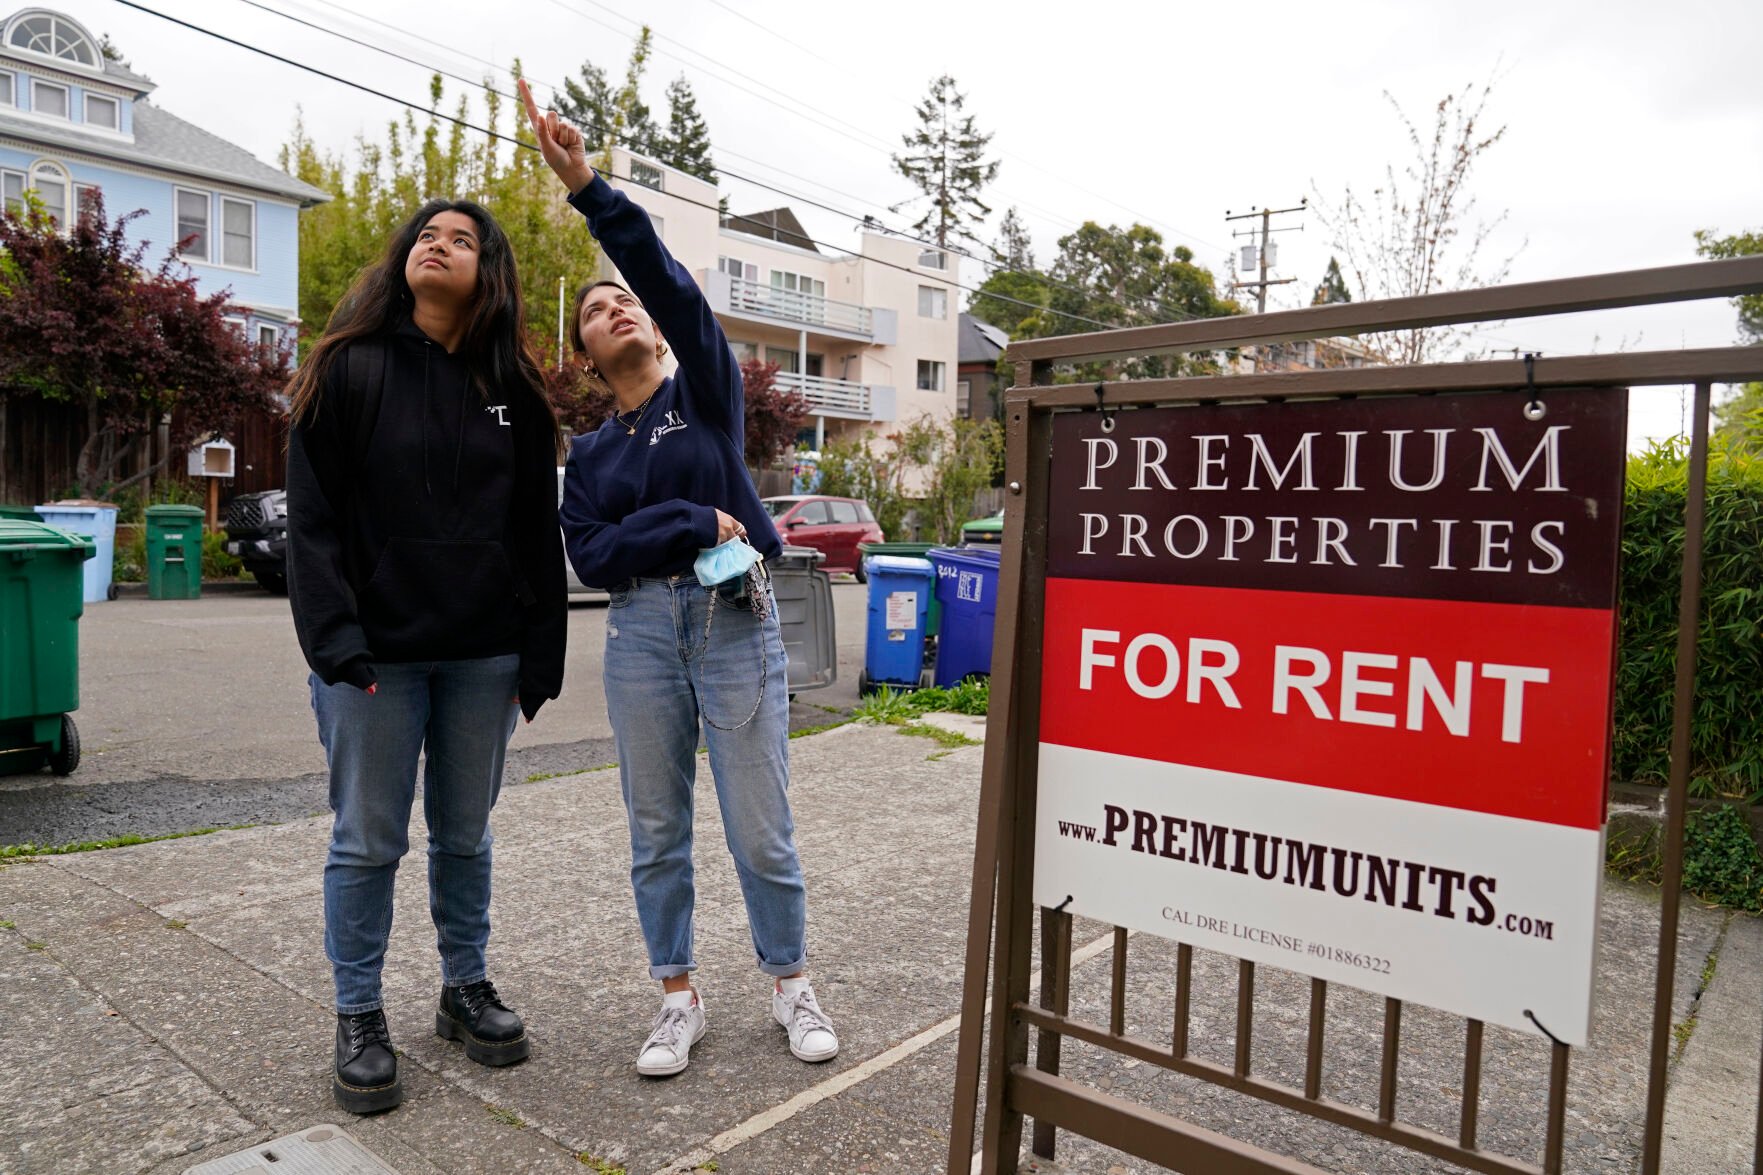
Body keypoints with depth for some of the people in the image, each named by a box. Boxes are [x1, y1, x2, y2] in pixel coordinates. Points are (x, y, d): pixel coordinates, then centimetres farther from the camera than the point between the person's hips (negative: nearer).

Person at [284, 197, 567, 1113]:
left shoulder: (513, 387, 7)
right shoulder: (350, 369, 0)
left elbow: (538, 530, 6)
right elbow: (312, 518, -5)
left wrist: (540, 655, 1)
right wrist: (336, 642, -16)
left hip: (484, 657, 3)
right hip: (377, 653, -2)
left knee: (466, 834, 14)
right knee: (369, 841, 6)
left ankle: (465, 989, 30)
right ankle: (359, 1021, 22)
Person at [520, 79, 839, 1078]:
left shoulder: (706, 390, 5)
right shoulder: (589, 455, 12)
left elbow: (671, 282, -11)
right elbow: (591, 556, -2)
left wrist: (590, 188, -19)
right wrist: (694, 524, -13)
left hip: (738, 625, -3)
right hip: (641, 635, 3)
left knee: (762, 828, 2)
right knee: (658, 831, 9)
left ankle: (792, 985, 22)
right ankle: (680, 1000, 24)